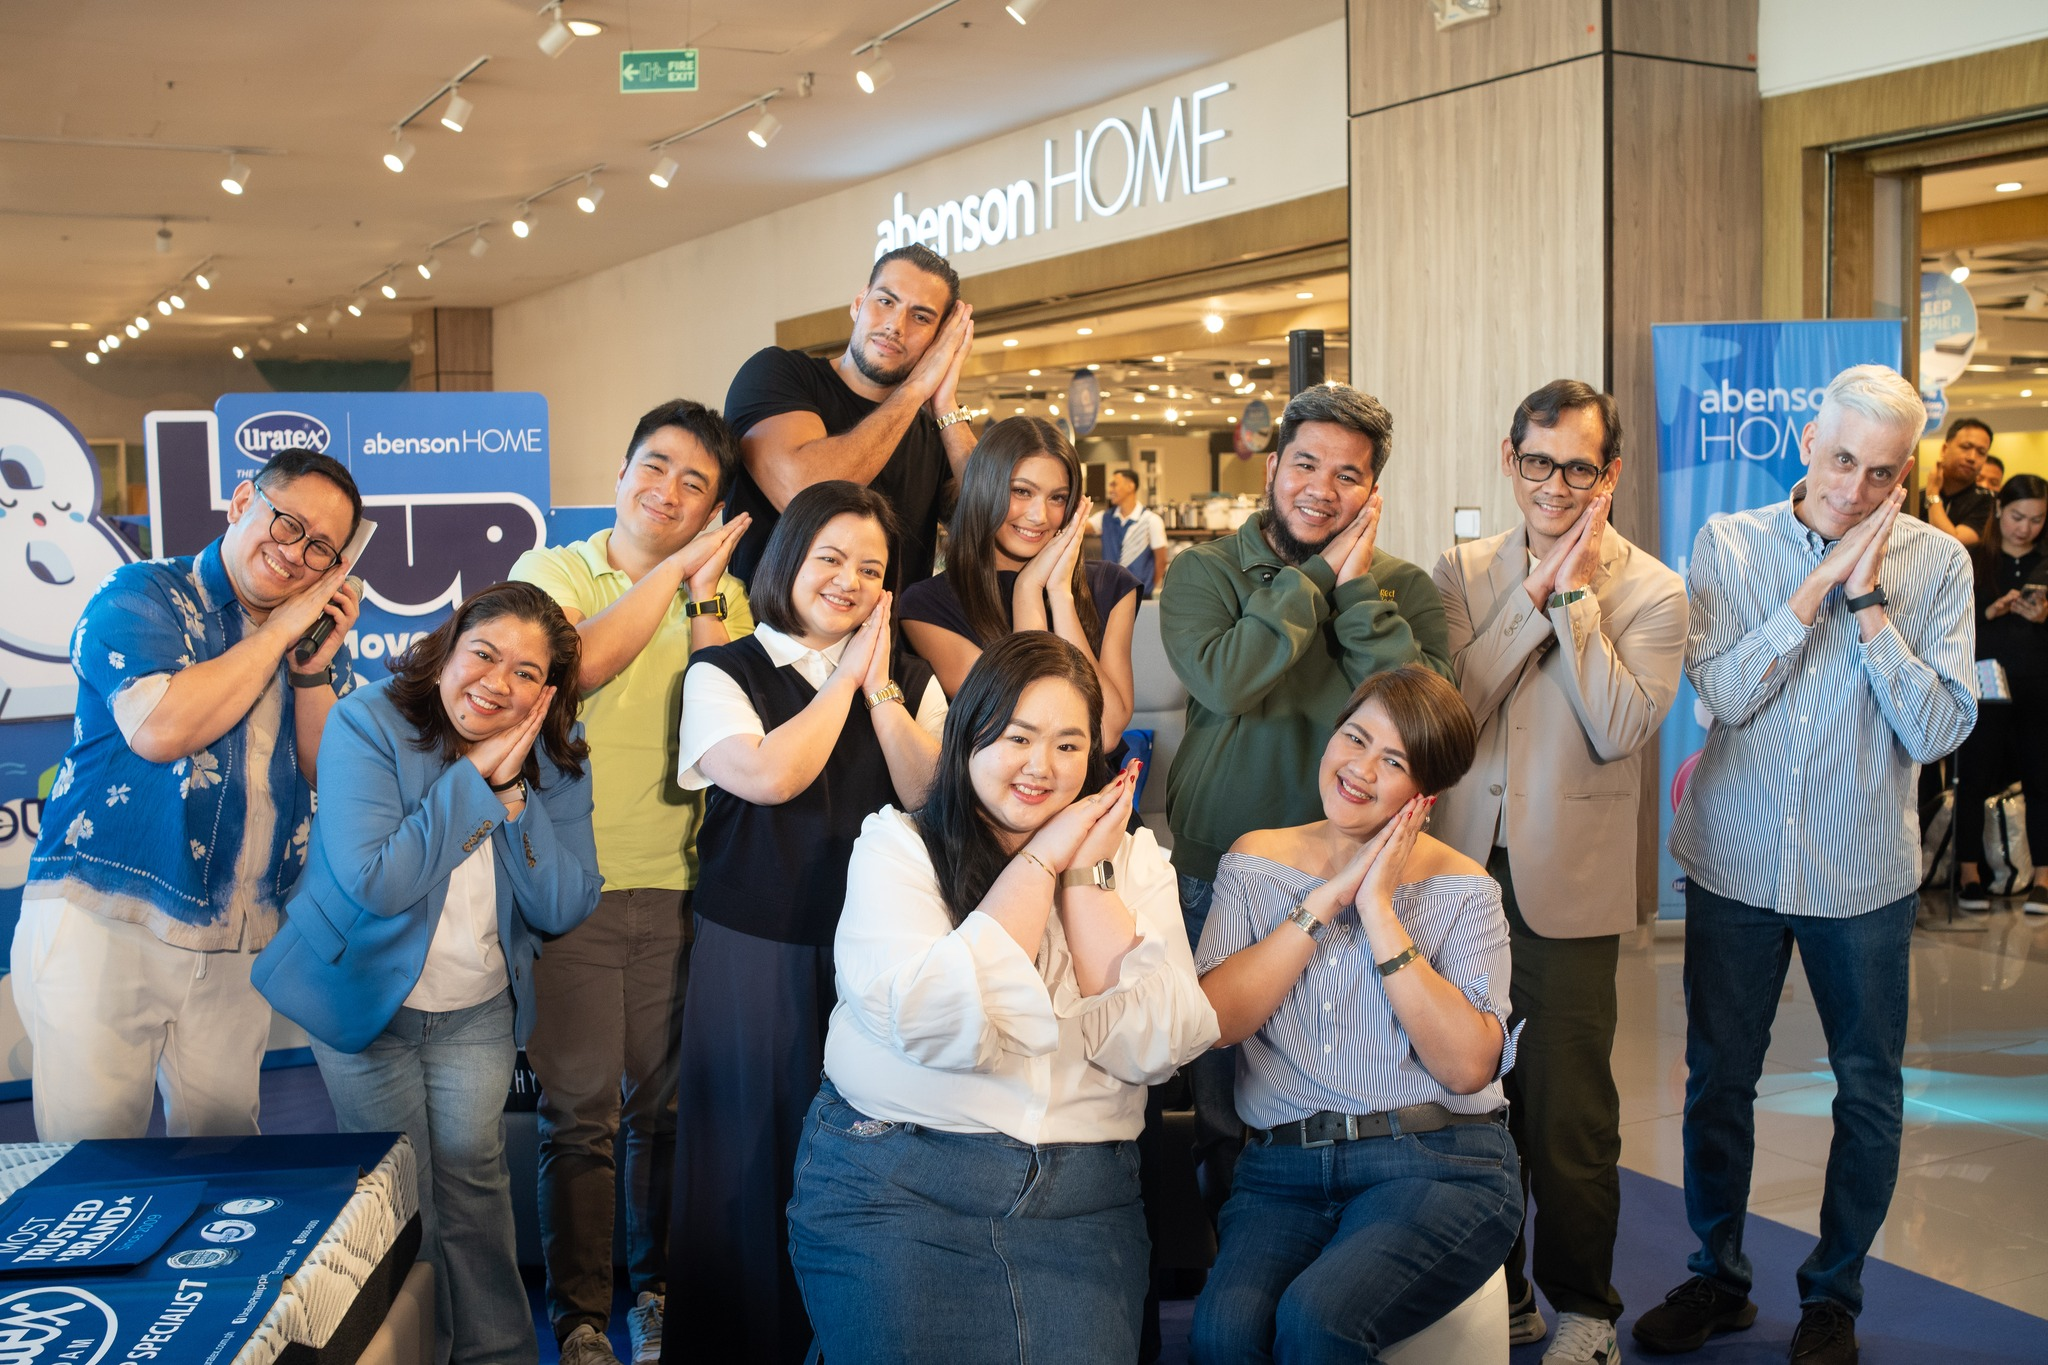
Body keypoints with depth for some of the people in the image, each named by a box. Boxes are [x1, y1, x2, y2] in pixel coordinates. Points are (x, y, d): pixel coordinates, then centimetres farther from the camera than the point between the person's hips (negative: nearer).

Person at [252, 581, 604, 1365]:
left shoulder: (554, 759, -8)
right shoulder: (368, 723, -20)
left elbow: (565, 909, -15)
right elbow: (374, 883, -30)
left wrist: (513, 792, -24)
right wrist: (474, 777, -28)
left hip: (479, 1009, 3)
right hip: (365, 998, -2)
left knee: (471, 1176, 7)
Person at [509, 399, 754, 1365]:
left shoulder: (723, 596, 7)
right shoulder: (554, 572, 2)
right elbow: (574, 666, -20)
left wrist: (705, 597, -11)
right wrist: (671, 570, -15)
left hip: (680, 886, 2)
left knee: (668, 1105, 12)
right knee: (580, 1112, 2)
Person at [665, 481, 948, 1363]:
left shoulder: (908, 680, 9)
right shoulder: (722, 673, 1)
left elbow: (931, 794, -5)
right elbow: (768, 776, -16)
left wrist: (879, 689, -10)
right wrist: (844, 680, -7)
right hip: (757, 954, -2)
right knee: (753, 1159, 7)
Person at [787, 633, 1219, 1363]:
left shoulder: (1134, 858, 7)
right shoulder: (896, 845, -2)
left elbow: (1152, 1048, -7)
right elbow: (944, 1028, -18)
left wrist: (1086, 872, -9)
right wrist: (1043, 859, -12)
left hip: (1082, 1200, 2)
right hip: (893, 1189, -2)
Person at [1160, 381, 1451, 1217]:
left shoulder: (1403, 589, 5)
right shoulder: (1204, 571, 1)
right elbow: (1222, 679, -19)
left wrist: (1359, 593, -13)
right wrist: (1316, 576, -12)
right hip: (1215, 875, -1)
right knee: (1217, 1092, 9)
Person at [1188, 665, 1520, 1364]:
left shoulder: (1463, 890, 4)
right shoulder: (1254, 862, 9)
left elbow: (1469, 1065, -11)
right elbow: (1213, 1018, -6)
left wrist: (1380, 913, -12)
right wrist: (1324, 900, -8)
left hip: (1437, 1164, -1)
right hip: (1283, 1168, 2)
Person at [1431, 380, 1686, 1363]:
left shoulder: (1651, 592, -2)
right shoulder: (1463, 571, 5)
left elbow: (1621, 728, -16)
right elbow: (1445, 704, -8)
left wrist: (1575, 593, -15)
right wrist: (1535, 595, -13)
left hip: (1566, 887, -3)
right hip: (1463, 873, 3)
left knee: (1566, 1111, 5)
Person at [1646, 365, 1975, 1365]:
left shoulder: (1936, 563, -5)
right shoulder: (1729, 544, -4)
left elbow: (1940, 730, -13)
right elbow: (1723, 692, -15)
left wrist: (1868, 602, -19)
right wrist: (1819, 584, -18)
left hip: (1862, 873, 0)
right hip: (1736, 861, 0)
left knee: (1869, 1092, 10)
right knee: (1717, 1079, 11)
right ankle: (1718, 1278, 30)